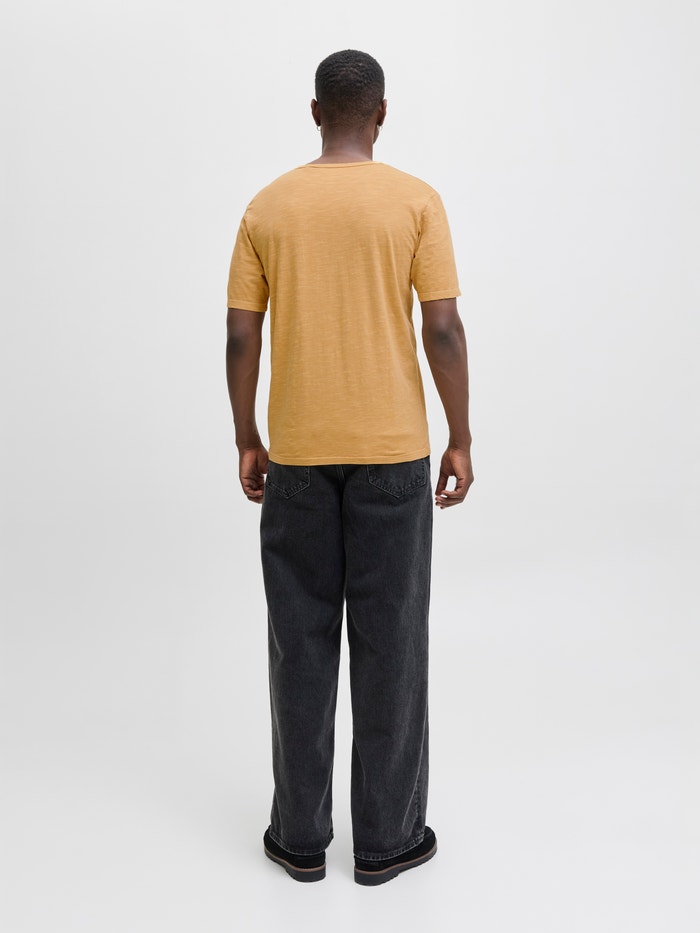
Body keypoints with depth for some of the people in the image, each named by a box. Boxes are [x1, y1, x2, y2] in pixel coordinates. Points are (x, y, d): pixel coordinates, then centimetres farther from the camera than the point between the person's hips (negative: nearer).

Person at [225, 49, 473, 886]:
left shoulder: (267, 207, 3)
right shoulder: (416, 201, -3)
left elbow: (240, 337, 1)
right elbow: (442, 329, -8)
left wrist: (247, 442, 10)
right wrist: (460, 440, 0)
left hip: (297, 451, 2)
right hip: (392, 451, -2)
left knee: (300, 639, 9)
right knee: (389, 639, 6)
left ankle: (301, 835, 20)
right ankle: (386, 837, 18)